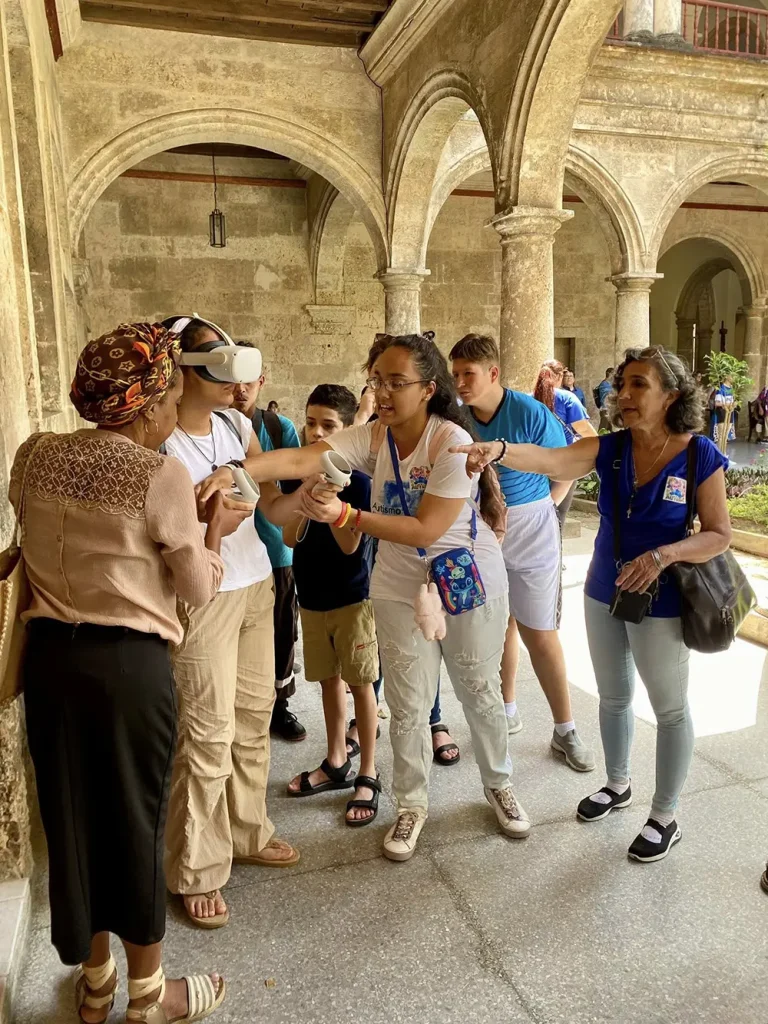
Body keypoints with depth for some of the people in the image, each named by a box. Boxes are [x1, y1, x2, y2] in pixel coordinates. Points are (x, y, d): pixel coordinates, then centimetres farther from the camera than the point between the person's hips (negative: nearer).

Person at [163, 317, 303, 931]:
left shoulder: (237, 425, 6)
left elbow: (268, 509, 5)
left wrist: (305, 495, -14)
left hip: (256, 586, 7)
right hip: (202, 597, -6)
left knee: (254, 719, 15)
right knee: (208, 733, 0)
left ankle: (247, 833, 35)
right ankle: (197, 872, 19)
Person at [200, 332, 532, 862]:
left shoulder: (453, 443, -22)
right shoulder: (372, 437, -10)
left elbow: (425, 530, -26)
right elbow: (300, 460, -24)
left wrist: (345, 515, -31)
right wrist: (233, 470, -40)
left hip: (471, 584, -3)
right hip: (402, 590, 3)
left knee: (480, 694, 15)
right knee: (408, 707, 10)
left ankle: (499, 785, 41)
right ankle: (412, 805, 32)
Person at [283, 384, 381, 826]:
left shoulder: (357, 477, -11)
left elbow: (350, 544, -16)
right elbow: (290, 538, -4)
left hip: (352, 596, -5)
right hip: (312, 595, 5)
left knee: (361, 684, 2)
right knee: (330, 679, 16)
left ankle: (368, 776, 15)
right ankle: (337, 763, 31)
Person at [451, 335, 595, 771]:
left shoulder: (532, 414, -14)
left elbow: (565, 473, -5)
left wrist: (531, 512, -1)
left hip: (530, 533, -3)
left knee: (540, 633, 0)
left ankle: (566, 731, 14)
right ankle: (508, 711, 32)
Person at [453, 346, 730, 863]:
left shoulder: (700, 456, -15)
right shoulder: (609, 449, -8)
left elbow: (719, 534, -11)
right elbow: (548, 458, -25)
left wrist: (664, 554, -29)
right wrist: (497, 450, -45)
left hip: (661, 605, -4)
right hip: (603, 595, 4)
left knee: (670, 708, 12)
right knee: (613, 697, 21)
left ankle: (665, 816, 32)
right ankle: (618, 784, 45)